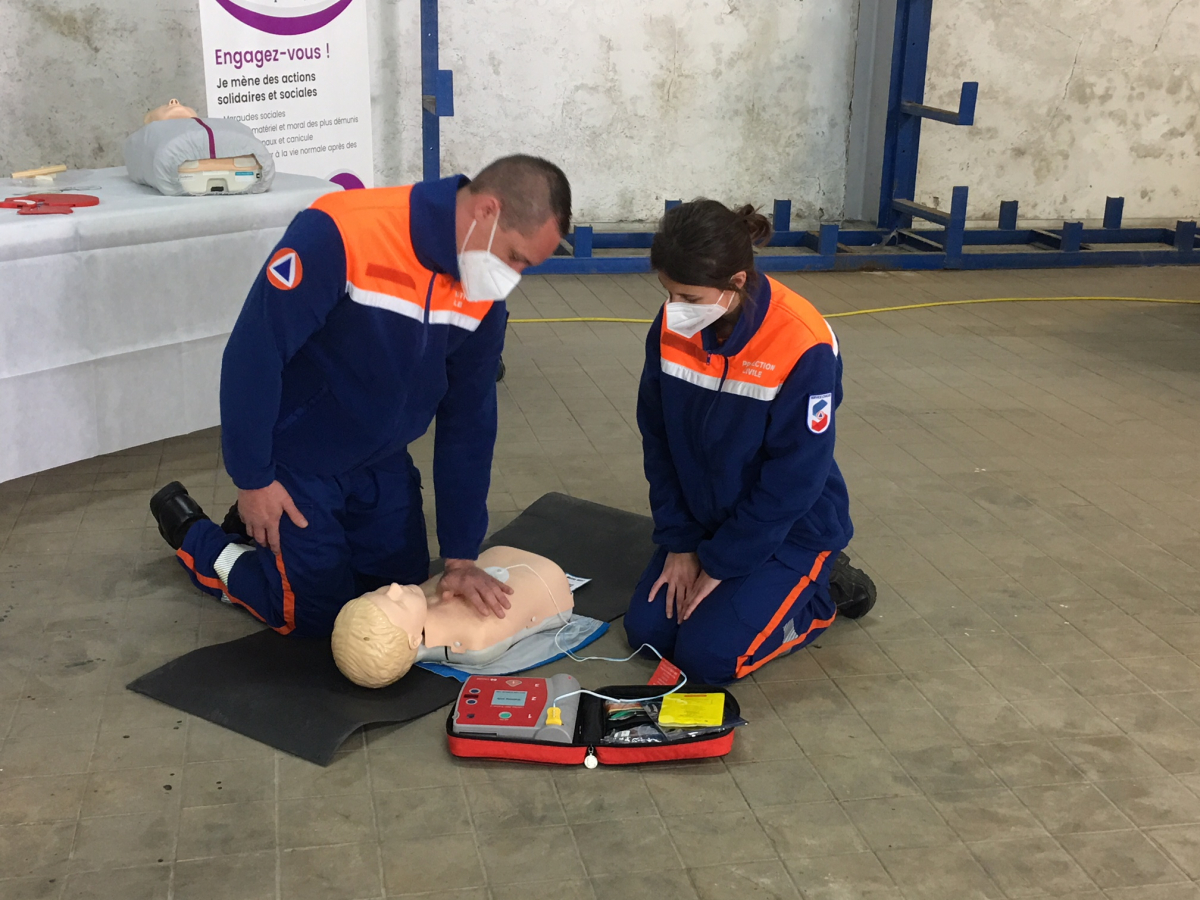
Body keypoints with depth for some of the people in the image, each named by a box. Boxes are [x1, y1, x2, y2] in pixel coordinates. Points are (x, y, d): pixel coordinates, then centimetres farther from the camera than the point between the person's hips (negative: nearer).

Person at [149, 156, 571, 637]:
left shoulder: (484, 294, -10)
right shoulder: (339, 235, -32)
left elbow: (469, 421, -4)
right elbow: (252, 353, -27)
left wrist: (460, 556, -5)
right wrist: (253, 480, -18)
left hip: (381, 464, 7)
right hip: (294, 463, -6)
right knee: (321, 614, 0)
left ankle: (263, 527, 32)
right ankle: (193, 533, 22)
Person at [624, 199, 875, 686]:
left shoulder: (804, 349, -30)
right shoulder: (672, 326, -13)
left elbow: (790, 485, -23)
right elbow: (658, 441, -3)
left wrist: (720, 564, -16)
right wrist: (679, 544, -6)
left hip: (792, 528, -6)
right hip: (704, 517, 6)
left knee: (707, 656, -15)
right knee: (646, 629, -3)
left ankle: (817, 597, 10)